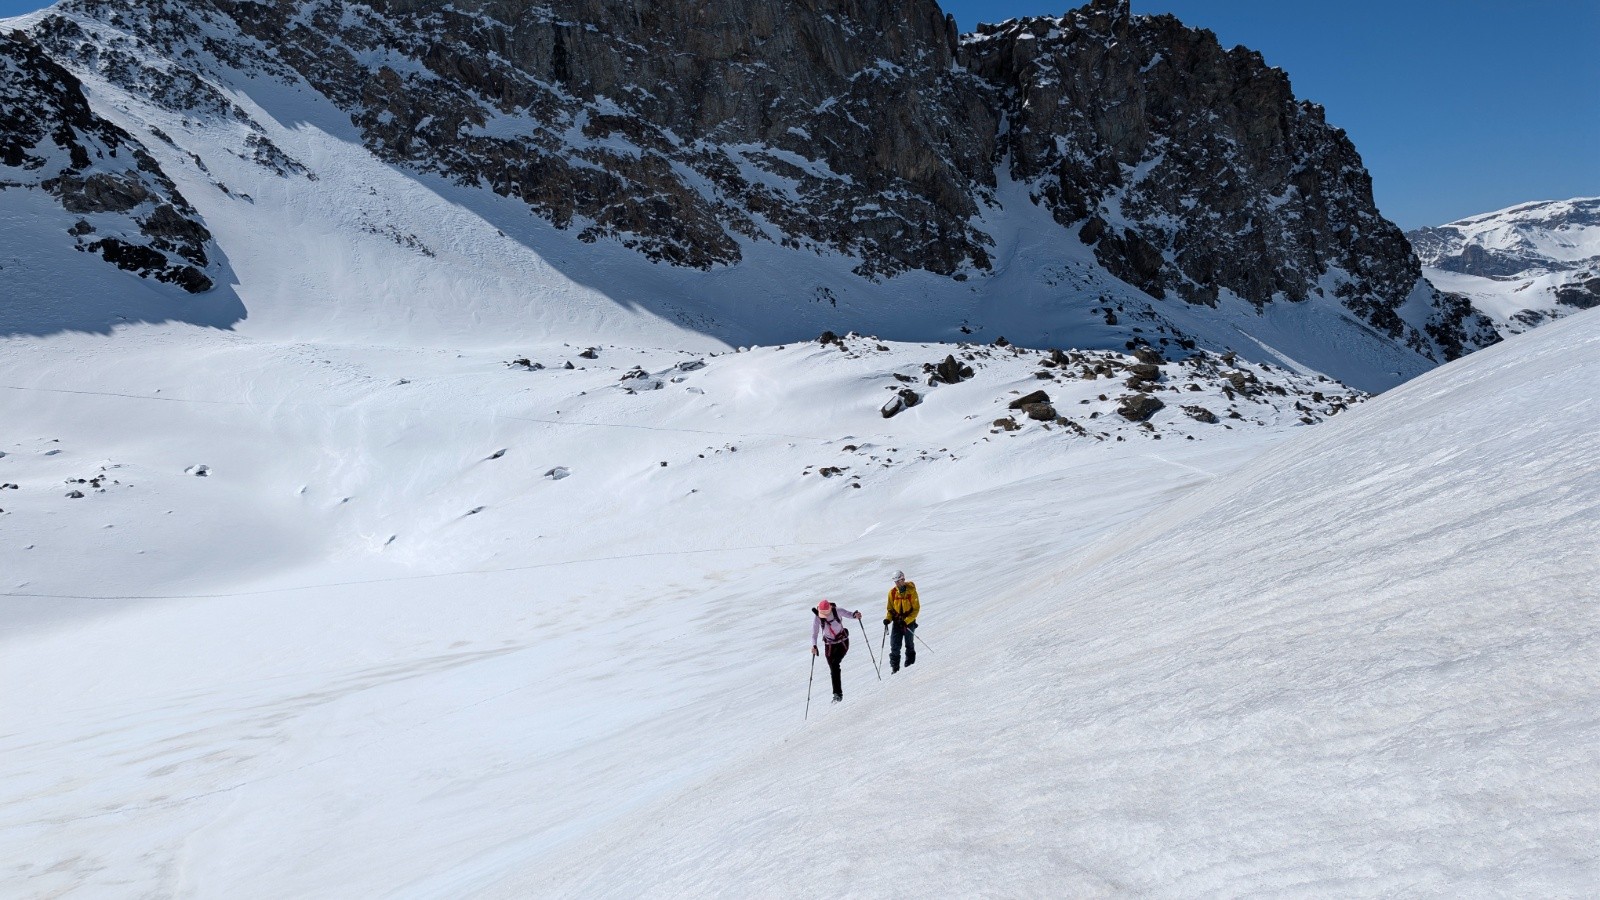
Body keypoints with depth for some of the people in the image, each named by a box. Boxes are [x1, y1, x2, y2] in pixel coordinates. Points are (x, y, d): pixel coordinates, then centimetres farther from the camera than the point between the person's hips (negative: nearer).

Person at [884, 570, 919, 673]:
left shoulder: (911, 591, -12)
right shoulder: (892, 592, -1)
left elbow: (916, 609, -10)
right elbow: (890, 609, 9)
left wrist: (907, 621, -19)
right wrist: (888, 618, -10)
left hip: (909, 621, -3)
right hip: (897, 622, 3)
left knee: (909, 643, 12)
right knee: (894, 645, -5)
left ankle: (910, 662, 32)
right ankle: (894, 666, 0)